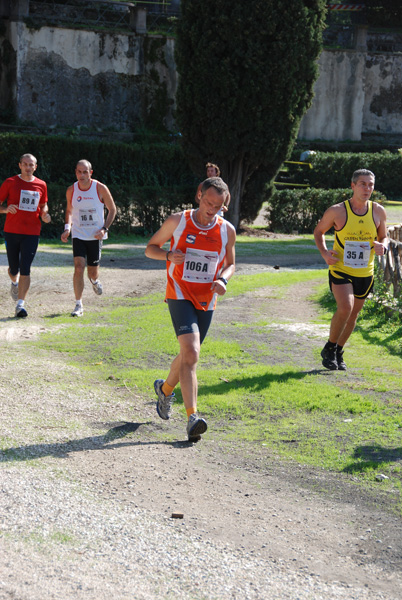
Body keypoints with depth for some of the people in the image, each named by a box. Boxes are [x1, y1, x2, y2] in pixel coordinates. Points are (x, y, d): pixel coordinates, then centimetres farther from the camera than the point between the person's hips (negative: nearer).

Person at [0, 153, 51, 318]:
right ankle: (14, 283, 45)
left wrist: (45, 215, -1)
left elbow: (43, 205, 22)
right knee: (14, 268, 8)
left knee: (25, 269, -10)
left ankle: (20, 304, -10)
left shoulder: (41, 185, 8)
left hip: (32, 233, 1)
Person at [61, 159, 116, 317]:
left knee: (93, 272, 6)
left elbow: (112, 210, 2)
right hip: (78, 235, 1)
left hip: (96, 236, -1)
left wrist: (104, 228, -11)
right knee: (79, 267, -16)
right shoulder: (71, 190, -2)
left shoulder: (100, 189, -8)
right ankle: (78, 305, -9)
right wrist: (67, 228, -2)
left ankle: (95, 281, 46)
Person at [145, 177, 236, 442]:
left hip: (206, 301, 4)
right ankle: (192, 416, -28)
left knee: (189, 354, 16)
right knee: (191, 352, -22)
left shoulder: (227, 230, 1)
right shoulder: (178, 221, -6)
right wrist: (168, 255, -17)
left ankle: (165, 389, 48)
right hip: (180, 295, -4)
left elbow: (230, 264, 15)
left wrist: (223, 279, -7)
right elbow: (150, 248, 5)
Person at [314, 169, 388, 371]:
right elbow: (318, 231, 5)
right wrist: (324, 253, -12)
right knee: (345, 308, -23)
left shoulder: (378, 212, -2)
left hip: (365, 273, 4)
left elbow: (384, 237, 12)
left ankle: (339, 352, 34)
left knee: (353, 314, 13)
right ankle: (329, 348, -2)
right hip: (340, 269, -4)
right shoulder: (337, 211, -10)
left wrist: (383, 246, -13)